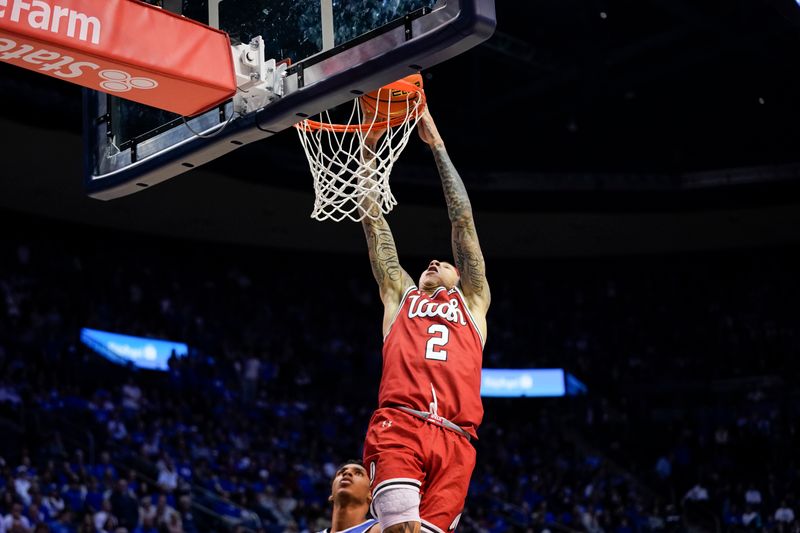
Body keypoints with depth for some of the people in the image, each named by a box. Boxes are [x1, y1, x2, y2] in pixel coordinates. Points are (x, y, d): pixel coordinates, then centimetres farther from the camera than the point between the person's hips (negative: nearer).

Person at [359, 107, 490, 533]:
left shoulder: (472, 301, 31)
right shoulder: (400, 295, 31)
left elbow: (462, 218, 28)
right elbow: (372, 219, 30)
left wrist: (437, 146, 30)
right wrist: (368, 147, 29)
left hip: (454, 441, 1)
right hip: (397, 425, -1)